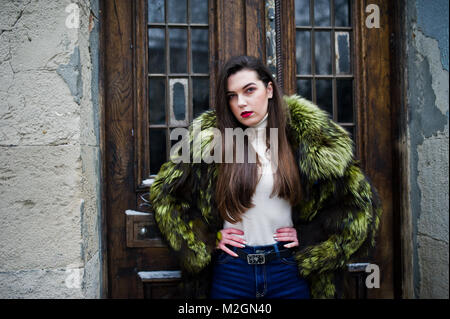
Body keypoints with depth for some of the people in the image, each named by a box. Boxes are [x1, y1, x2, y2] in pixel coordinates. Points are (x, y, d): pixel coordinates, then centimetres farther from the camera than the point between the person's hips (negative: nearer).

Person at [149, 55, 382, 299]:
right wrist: (209, 238, 0)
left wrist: (308, 237, -3)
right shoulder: (210, 138, -3)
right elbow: (163, 191, 8)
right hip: (231, 270, 0)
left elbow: (359, 196, 3)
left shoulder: (305, 135, -4)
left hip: (290, 270, 0)